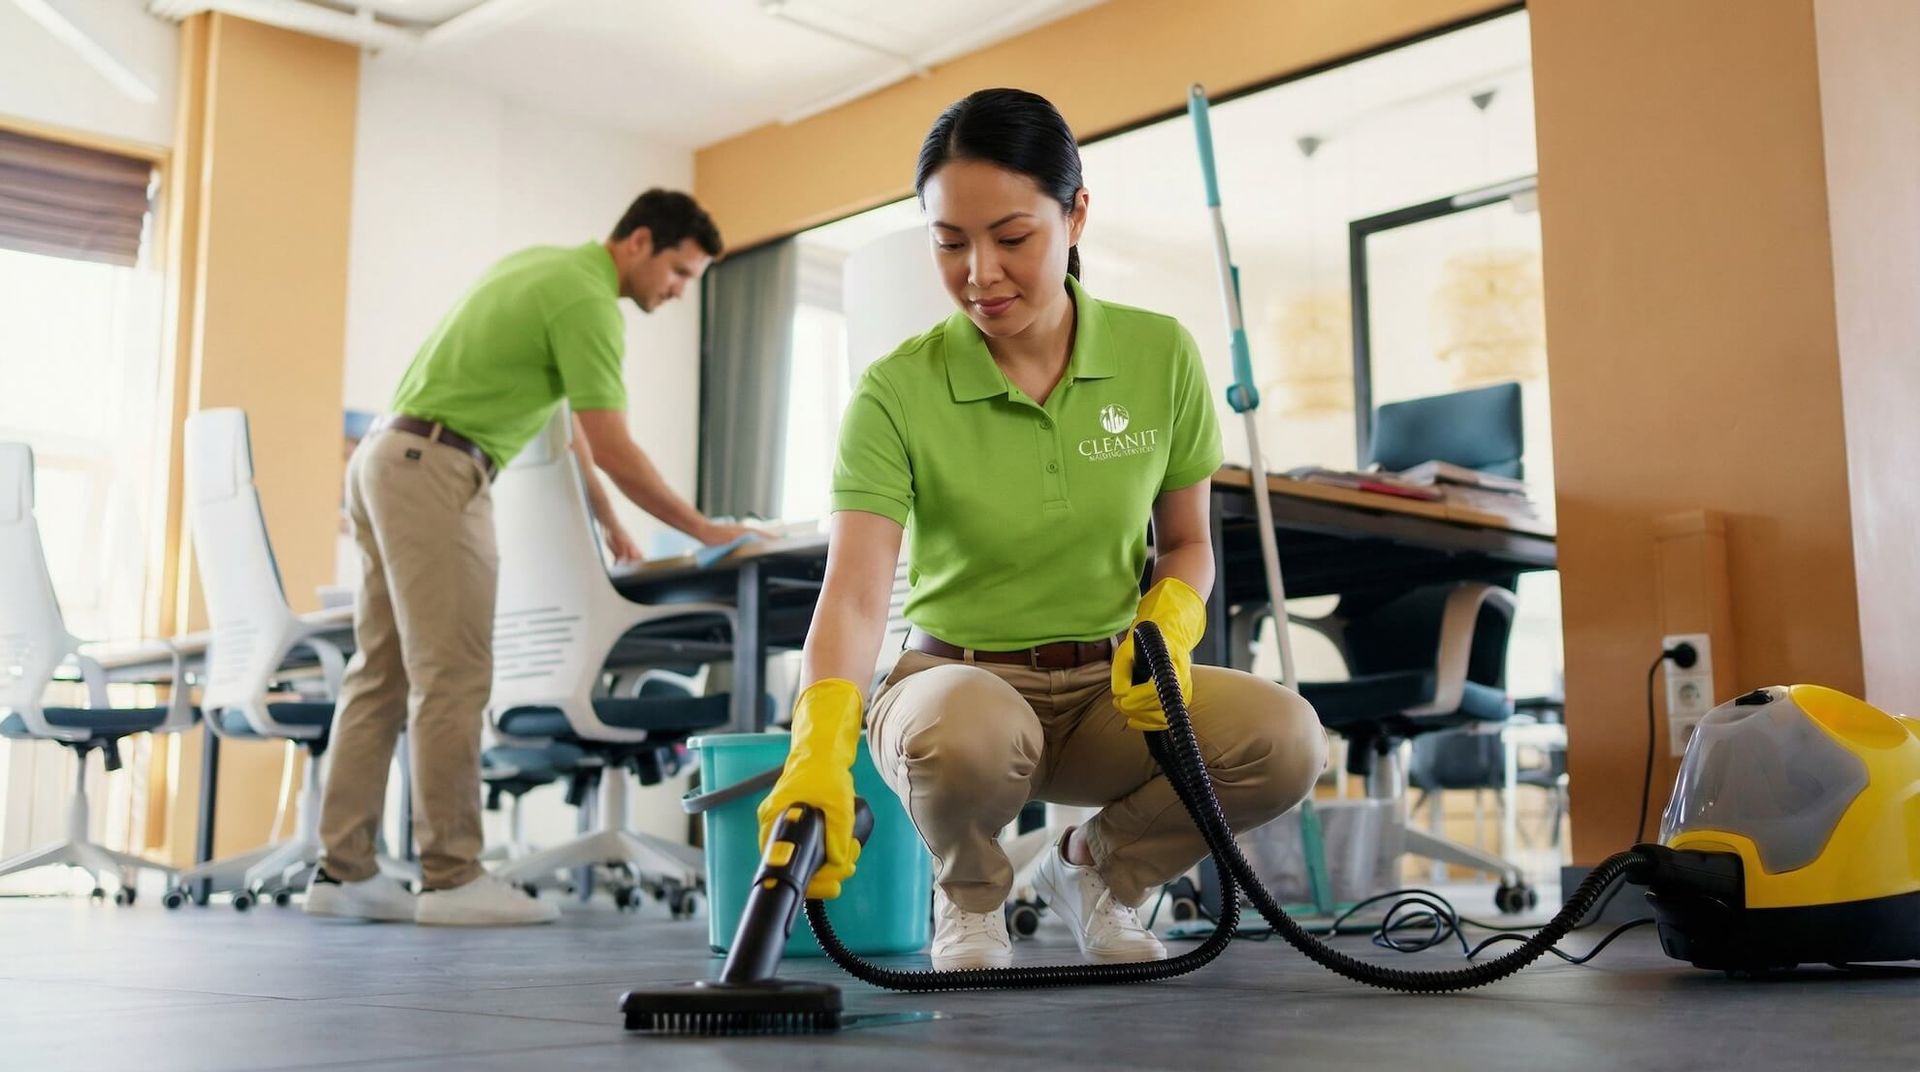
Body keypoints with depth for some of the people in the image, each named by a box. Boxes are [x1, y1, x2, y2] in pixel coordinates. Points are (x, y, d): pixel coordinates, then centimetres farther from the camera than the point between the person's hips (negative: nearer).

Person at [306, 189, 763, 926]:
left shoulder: (549, 268, 19)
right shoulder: (587, 299, -11)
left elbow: (565, 420, 22)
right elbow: (612, 449, -16)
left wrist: (609, 525, 21)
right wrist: (704, 533, -8)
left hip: (388, 460, 10)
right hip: (435, 470, -10)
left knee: (383, 673, 8)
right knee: (453, 677, -9)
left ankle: (343, 871, 11)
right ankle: (451, 878, -6)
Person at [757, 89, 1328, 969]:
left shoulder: (1161, 356, -6)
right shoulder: (897, 393, -15)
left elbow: (1187, 541, 5)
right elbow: (854, 597, -26)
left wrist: (1168, 625, -18)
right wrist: (820, 753, -44)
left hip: (1108, 688, 3)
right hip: (957, 679, -2)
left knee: (1284, 737, -28)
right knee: (968, 734, -41)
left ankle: (1097, 868, 5)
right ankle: (970, 895, -1)